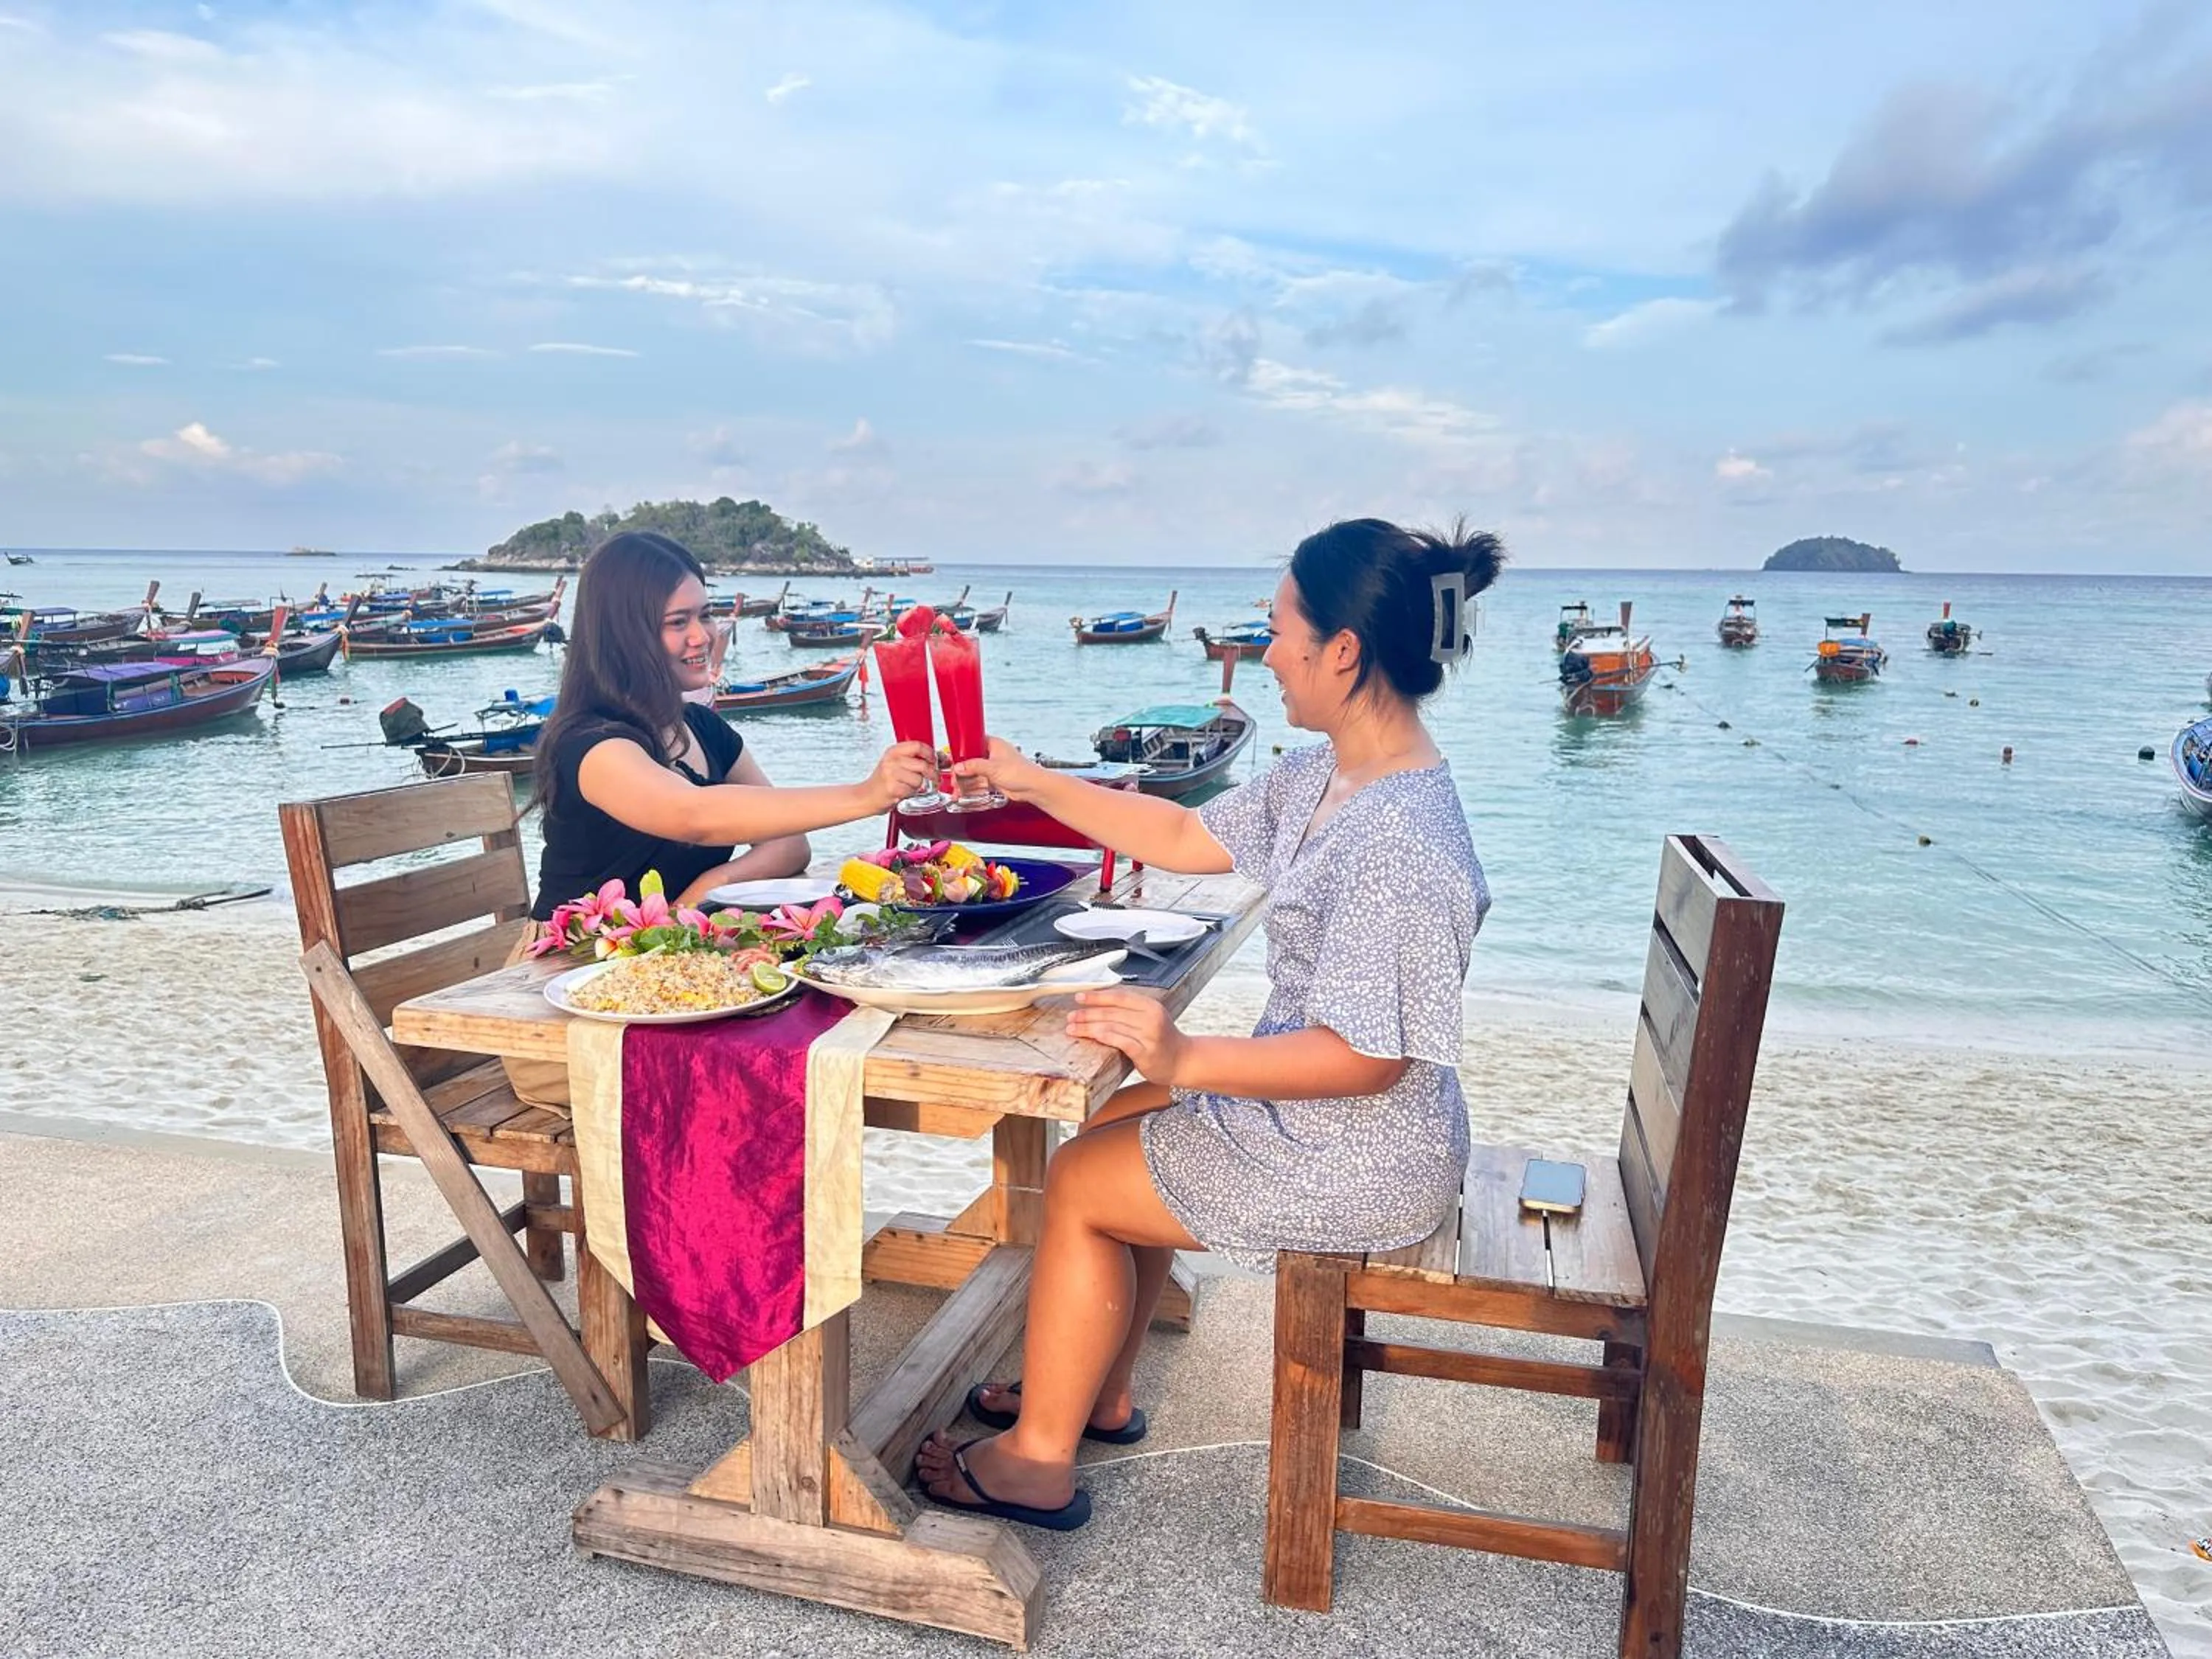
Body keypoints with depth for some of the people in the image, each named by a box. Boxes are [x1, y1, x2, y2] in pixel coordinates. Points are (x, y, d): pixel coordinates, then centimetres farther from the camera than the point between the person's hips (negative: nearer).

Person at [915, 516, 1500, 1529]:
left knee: (1080, 1181, 2)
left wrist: (1184, 1061, -31)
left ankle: (1036, 1462, 20)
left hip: (1362, 1161, -9)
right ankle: (1096, 1394, 33)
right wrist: (1029, 783, 10)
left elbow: (1369, 1056, -30)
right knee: (1113, 1128, 20)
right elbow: (1188, 838, 10)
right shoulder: (1324, 779, 1)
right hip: (1310, 1112, 10)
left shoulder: (1400, 842, -30)